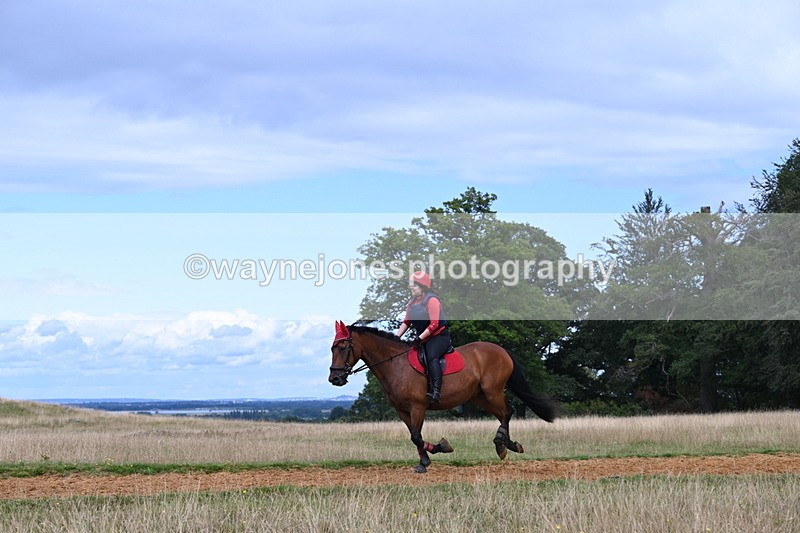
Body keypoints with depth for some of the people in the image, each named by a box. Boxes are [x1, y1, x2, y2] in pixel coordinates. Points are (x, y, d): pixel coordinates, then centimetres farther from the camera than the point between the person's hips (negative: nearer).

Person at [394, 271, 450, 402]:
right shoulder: (412, 303, 13)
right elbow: (406, 322, 15)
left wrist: (420, 338, -24)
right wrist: (396, 336, 0)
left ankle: (436, 391, -45)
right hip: (422, 339, 9)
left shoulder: (432, 300, -13)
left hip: (439, 336, -9)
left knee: (431, 356, -34)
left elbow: (434, 324, -20)